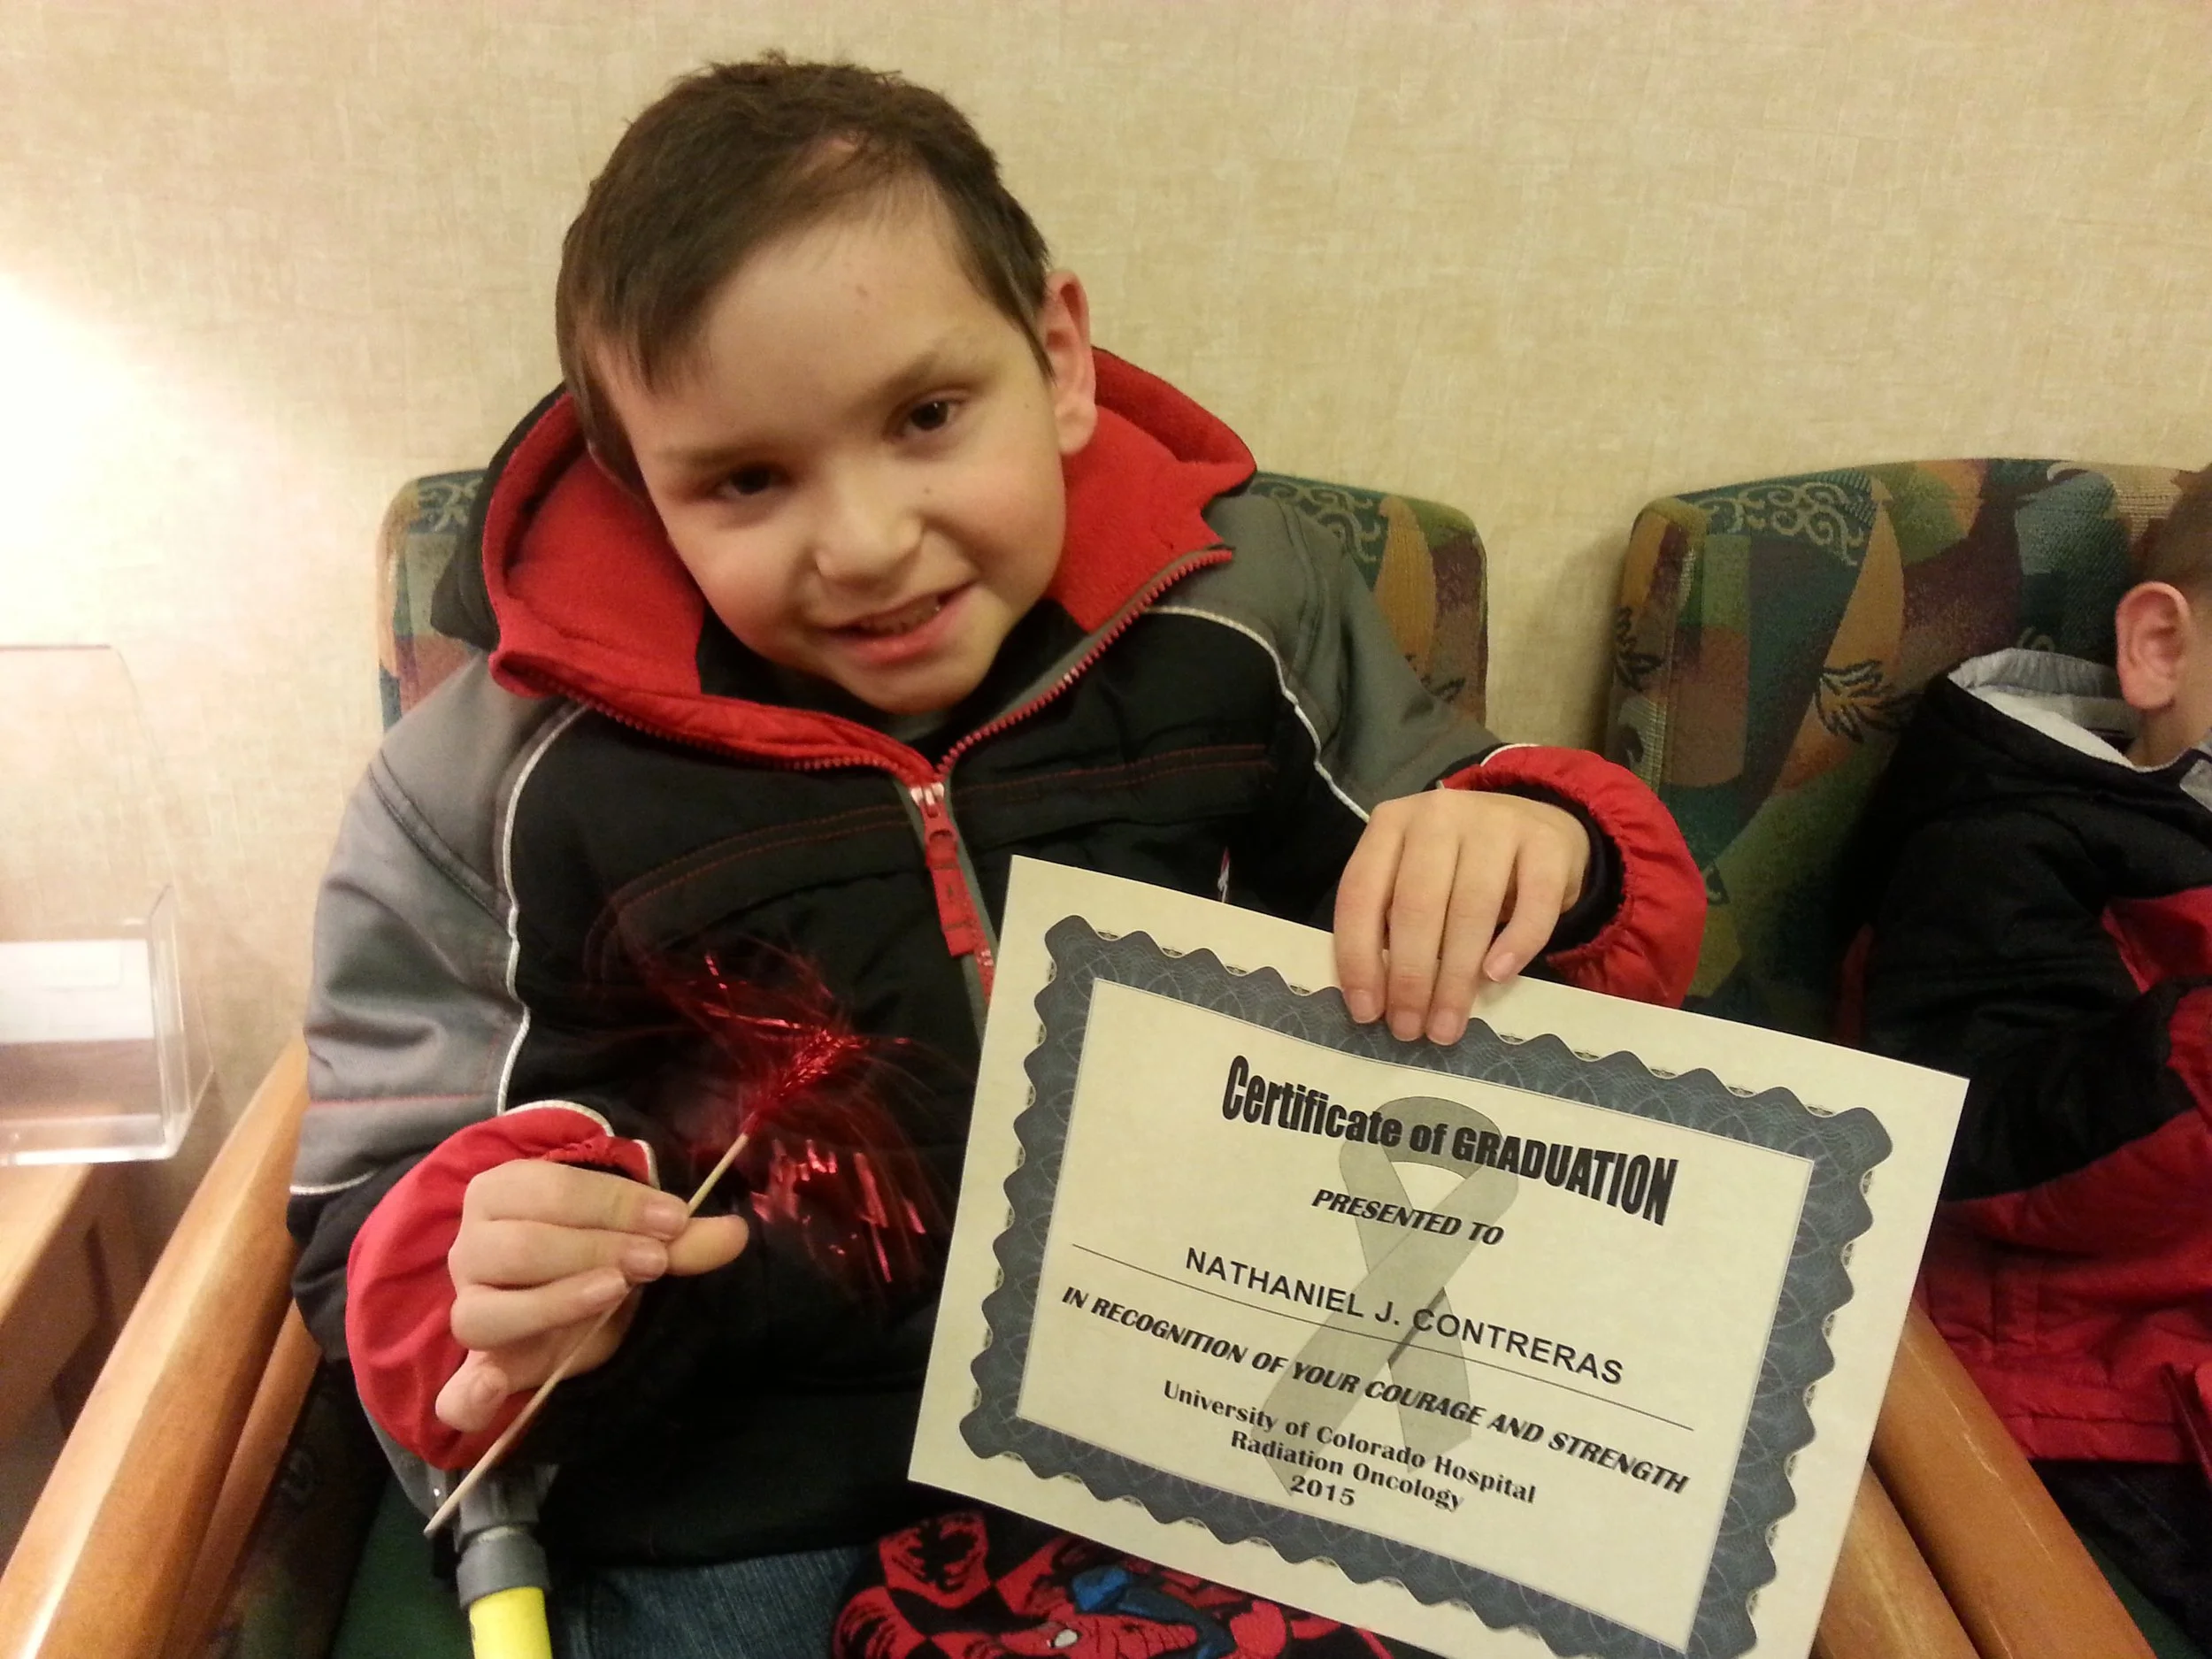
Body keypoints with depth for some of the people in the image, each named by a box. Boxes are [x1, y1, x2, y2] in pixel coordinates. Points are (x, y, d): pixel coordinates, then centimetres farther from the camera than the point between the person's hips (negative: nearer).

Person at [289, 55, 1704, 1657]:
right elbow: (387, 1232, 2)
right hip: (763, 1512, 0)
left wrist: (1541, 854, -19)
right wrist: (506, 1293, -21)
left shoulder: (1250, 608, -5)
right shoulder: (493, 794, -8)